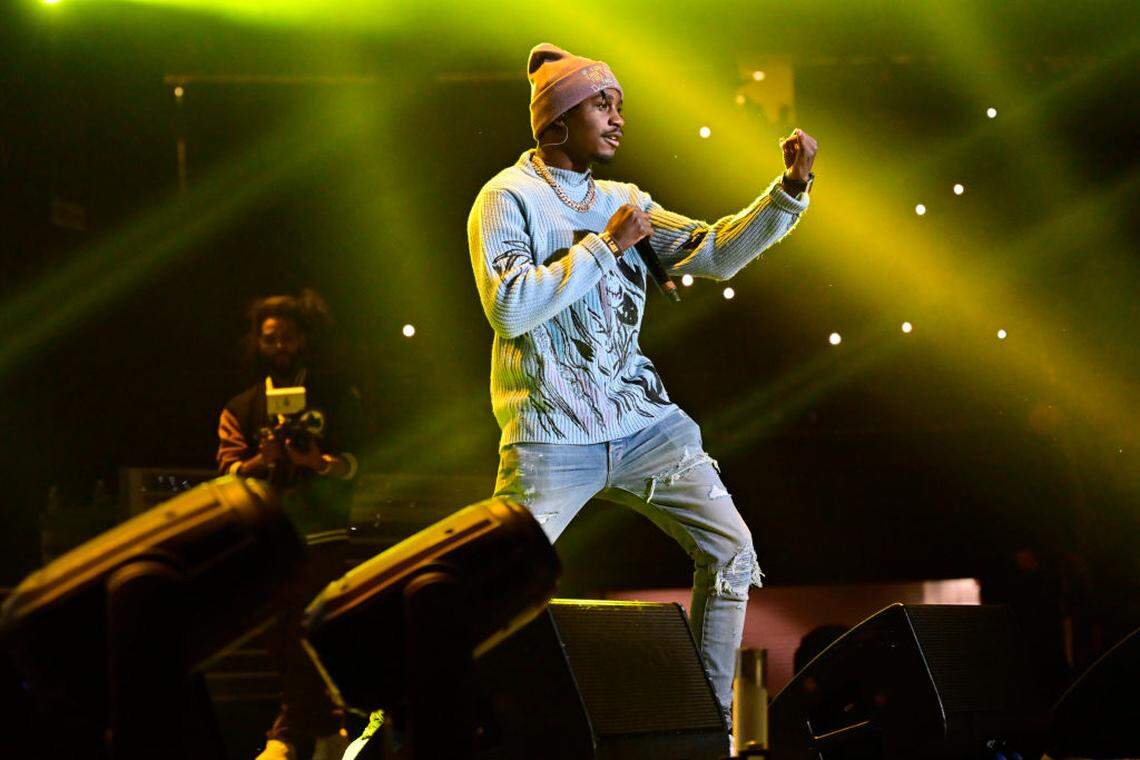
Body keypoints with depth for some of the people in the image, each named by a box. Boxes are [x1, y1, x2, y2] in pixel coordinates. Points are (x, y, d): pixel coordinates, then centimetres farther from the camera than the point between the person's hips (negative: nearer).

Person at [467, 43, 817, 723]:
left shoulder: (625, 202, 13)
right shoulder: (507, 198, -4)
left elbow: (716, 254, 4)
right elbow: (509, 309, -18)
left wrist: (791, 188, -8)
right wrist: (606, 245, -14)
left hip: (642, 418, 6)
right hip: (551, 433, -5)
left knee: (732, 551, -2)